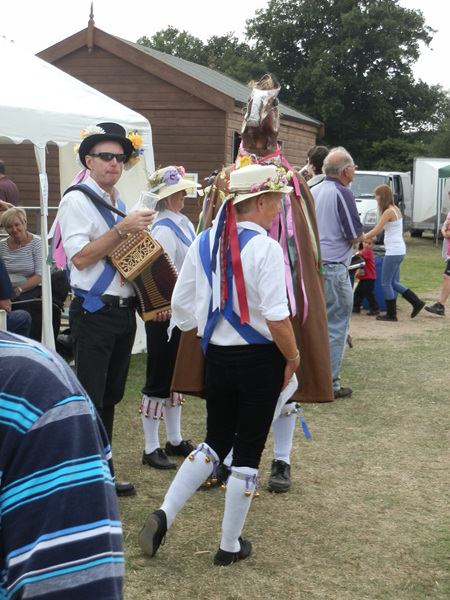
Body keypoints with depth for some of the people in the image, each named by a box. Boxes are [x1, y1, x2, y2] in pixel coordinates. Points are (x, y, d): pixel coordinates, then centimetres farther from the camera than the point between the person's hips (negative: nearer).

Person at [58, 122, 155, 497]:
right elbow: (80, 257, -17)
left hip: (125, 309, 8)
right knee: (90, 400, -5)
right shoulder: (78, 200, -8)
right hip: (94, 313, -8)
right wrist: (122, 230, -21)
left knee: (111, 397, 14)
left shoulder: (121, 204, 15)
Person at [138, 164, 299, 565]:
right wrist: (293, 357, -6)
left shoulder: (204, 242, 1)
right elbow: (277, 317, -21)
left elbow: (181, 307, 6)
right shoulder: (265, 248, -17)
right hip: (260, 359, -6)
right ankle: (231, 546, 19)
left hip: (217, 356, 6)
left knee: (215, 441, 20)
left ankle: (163, 516, 8)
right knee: (248, 450, 8)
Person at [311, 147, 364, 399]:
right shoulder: (342, 193, -11)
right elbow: (354, 236, -13)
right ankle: (329, 384, 2)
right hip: (332, 267, -8)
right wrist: (362, 236, 10)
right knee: (335, 326, 0)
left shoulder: (312, 192, 11)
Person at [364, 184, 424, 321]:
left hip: (393, 251, -9)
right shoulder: (395, 209, 12)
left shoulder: (389, 212, -16)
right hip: (399, 250, 9)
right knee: (392, 283, 16)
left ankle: (391, 314, 8)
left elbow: (375, 231, -17)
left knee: (386, 283, 1)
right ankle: (416, 303, 15)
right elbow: (380, 229, 19)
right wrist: (365, 236, 14)